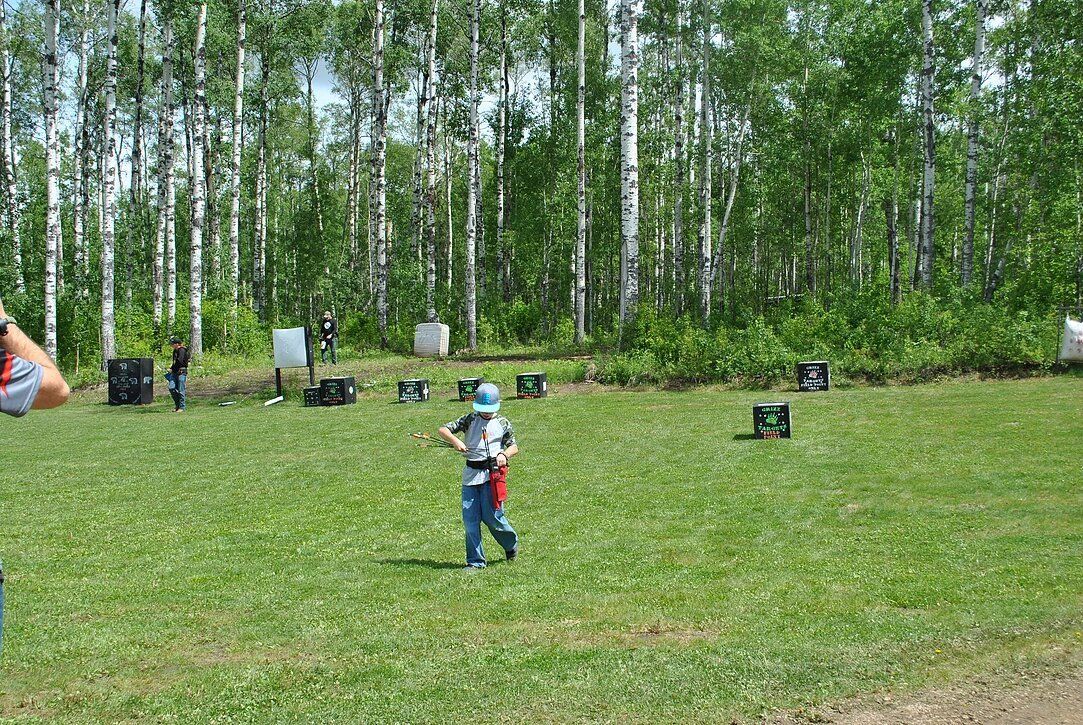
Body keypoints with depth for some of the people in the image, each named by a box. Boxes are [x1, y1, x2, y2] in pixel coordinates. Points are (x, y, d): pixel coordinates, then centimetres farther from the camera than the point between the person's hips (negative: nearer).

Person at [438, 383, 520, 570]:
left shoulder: (502, 423, 7)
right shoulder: (470, 420, 8)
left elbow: (514, 446, 11)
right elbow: (443, 430, 3)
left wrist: (505, 455, -11)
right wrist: (455, 441, -16)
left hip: (492, 473, -2)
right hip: (470, 475, 2)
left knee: (492, 516, -5)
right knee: (469, 519, 0)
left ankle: (511, 543, 24)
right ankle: (475, 561, 10)